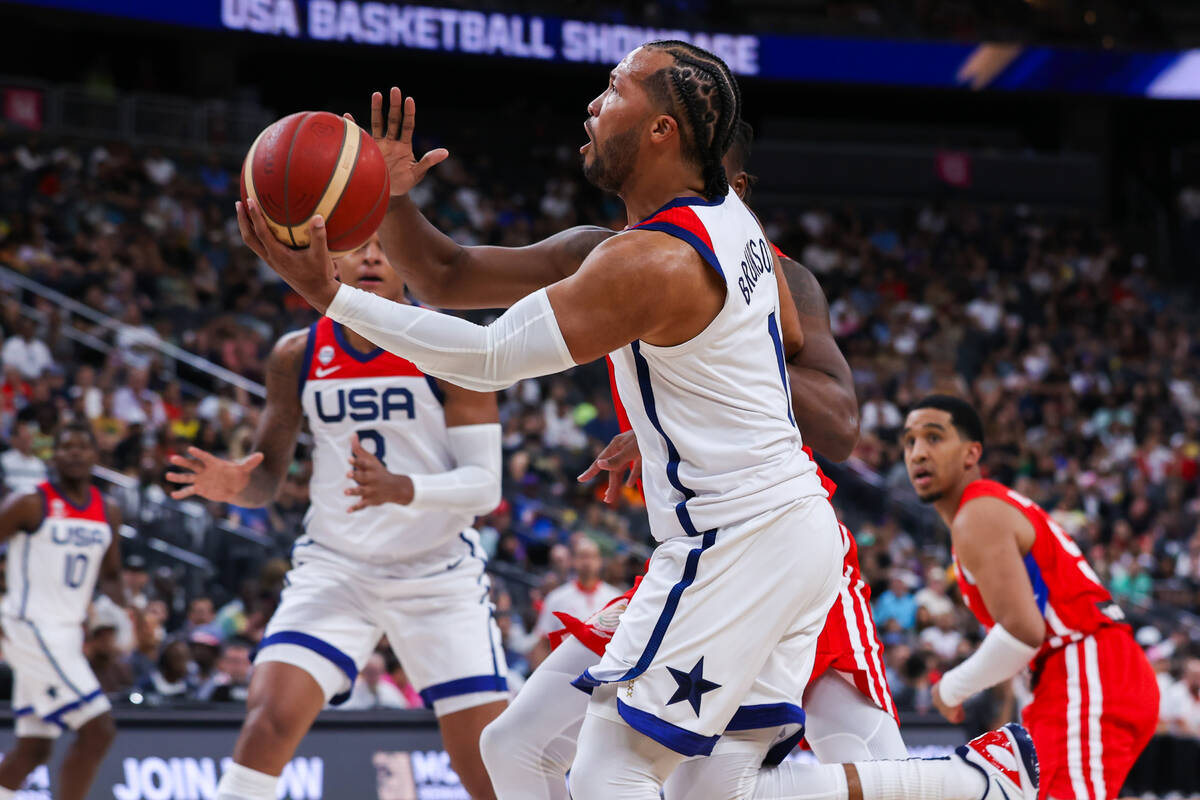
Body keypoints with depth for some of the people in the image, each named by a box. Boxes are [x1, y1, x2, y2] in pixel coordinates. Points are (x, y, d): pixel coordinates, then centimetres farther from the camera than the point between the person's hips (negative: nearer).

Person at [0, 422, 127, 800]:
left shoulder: (108, 513, 10)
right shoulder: (30, 504, -10)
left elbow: (109, 576, 21)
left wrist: (127, 609, 0)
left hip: (68, 634, 8)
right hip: (32, 628, -8)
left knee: (34, 749, 12)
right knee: (98, 729, -16)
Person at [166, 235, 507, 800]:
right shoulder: (297, 356, -1)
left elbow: (485, 485, -15)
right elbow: (266, 481, 8)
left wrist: (401, 489, -34)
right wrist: (233, 484, -17)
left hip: (440, 573, -1)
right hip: (335, 568, 2)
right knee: (269, 723, -21)